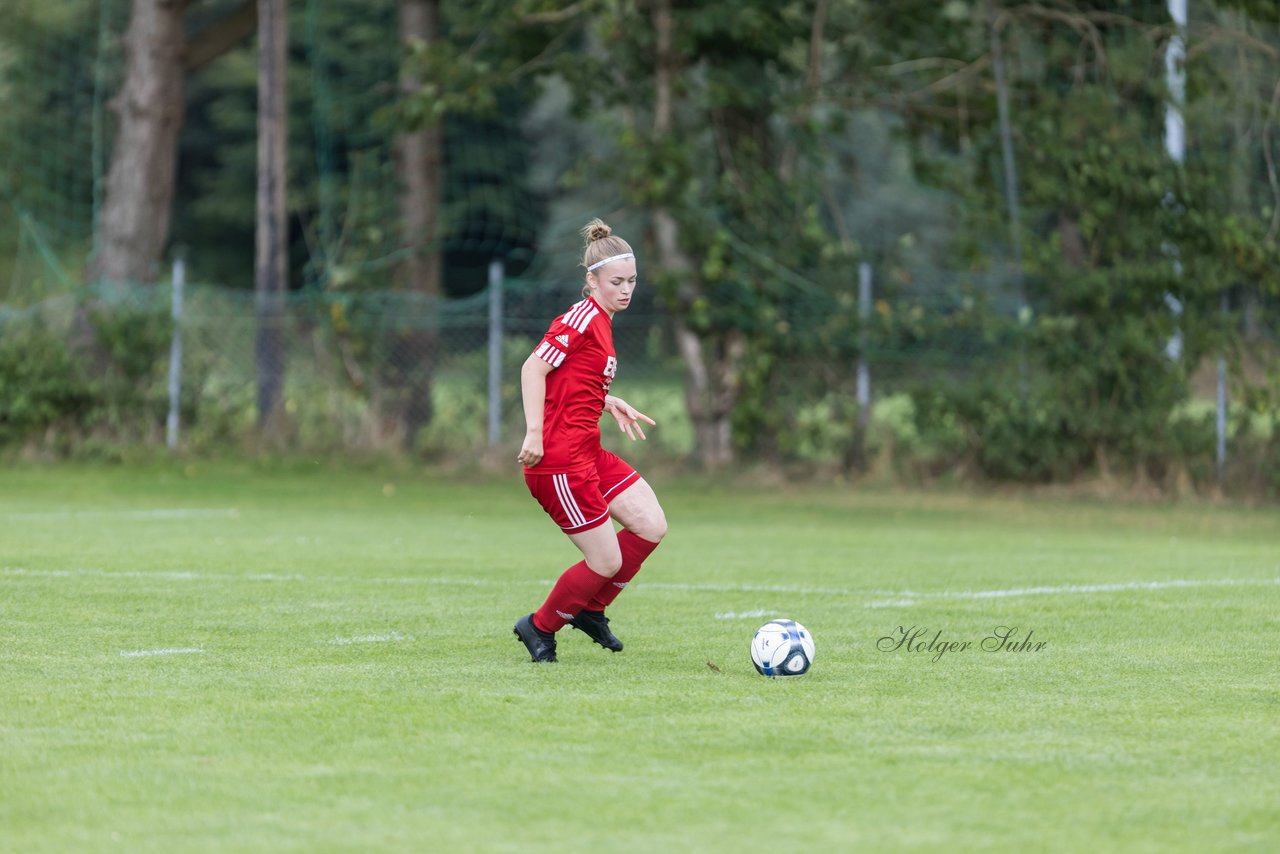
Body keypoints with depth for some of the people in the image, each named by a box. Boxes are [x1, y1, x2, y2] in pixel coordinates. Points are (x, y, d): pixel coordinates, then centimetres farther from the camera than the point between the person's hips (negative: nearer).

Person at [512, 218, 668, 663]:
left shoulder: (601, 321, 16)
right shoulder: (583, 318, -14)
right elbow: (534, 367, -21)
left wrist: (608, 402, 17)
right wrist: (534, 433, -26)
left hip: (587, 453, 10)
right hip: (559, 459, -10)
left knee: (651, 526, 4)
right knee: (607, 563, -5)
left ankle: (590, 609, 21)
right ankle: (540, 627, 17)